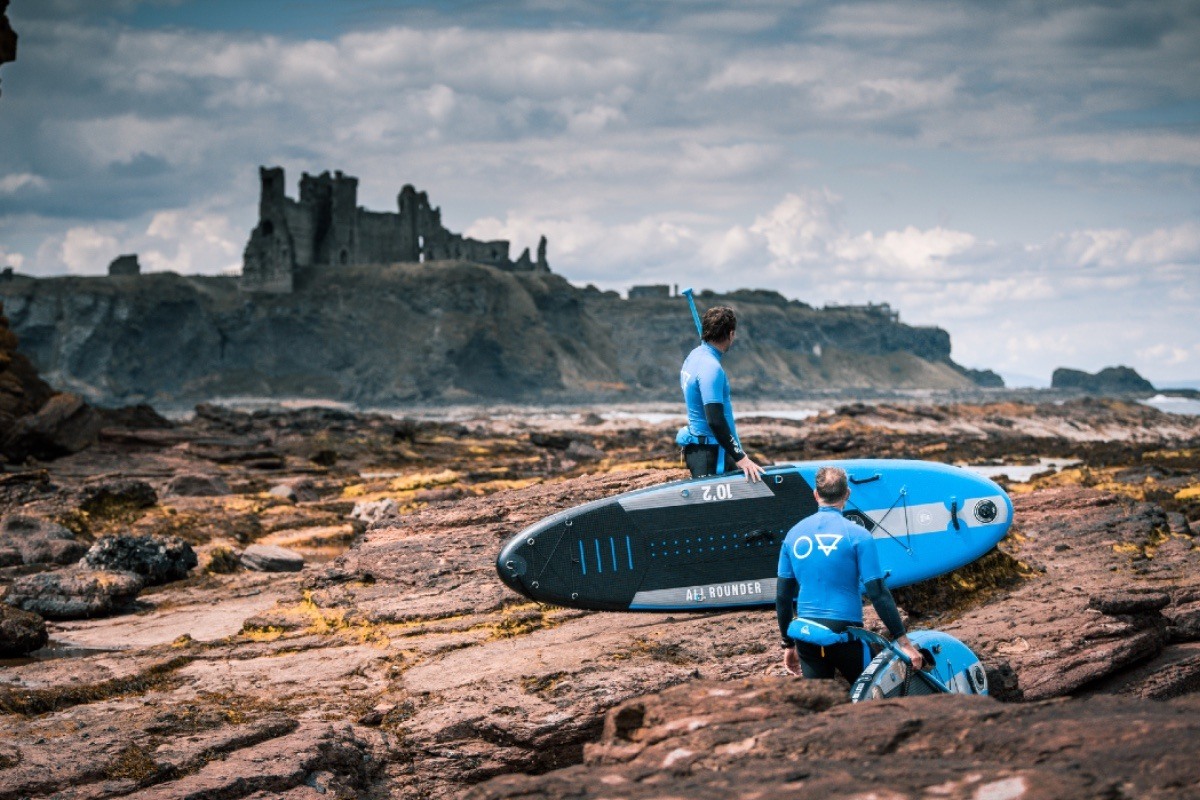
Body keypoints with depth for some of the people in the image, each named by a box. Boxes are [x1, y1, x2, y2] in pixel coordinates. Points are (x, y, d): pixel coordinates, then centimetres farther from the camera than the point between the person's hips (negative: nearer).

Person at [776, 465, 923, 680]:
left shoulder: (794, 534, 6)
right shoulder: (857, 535, -7)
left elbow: (782, 596, 9)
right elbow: (878, 593, -11)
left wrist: (789, 644, 19)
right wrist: (904, 642, -7)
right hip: (844, 632, -4)